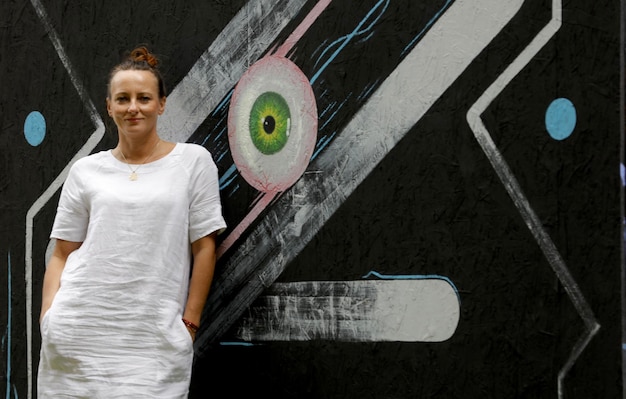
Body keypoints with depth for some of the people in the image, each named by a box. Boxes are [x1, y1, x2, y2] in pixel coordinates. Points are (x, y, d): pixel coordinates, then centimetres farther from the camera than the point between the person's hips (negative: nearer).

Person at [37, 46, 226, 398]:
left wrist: (189, 323, -2)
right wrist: (48, 317, -2)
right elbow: (62, 255, 10)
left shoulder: (193, 161, 4)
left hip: (155, 337, -2)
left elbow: (204, 248, 2)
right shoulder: (86, 171, 9)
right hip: (81, 328, 2)